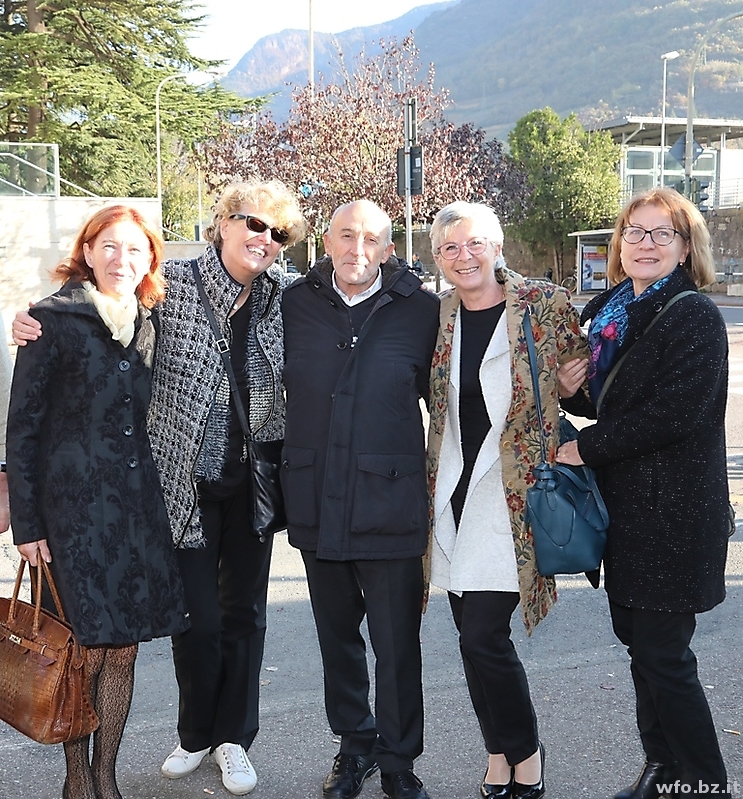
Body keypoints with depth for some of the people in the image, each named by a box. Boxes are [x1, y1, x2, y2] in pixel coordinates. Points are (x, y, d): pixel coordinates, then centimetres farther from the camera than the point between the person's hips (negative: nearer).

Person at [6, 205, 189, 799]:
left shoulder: (153, 325, 10)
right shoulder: (54, 321, -4)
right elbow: (22, 427, -4)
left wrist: (155, 500, 12)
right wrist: (27, 523, -7)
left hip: (138, 506, 4)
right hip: (73, 507, -4)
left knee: (123, 649, 8)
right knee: (85, 650, 0)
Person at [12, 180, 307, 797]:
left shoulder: (286, 295, 1)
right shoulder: (172, 283, -8)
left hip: (254, 481, 3)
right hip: (188, 481, -2)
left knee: (244, 612, 13)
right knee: (197, 616, 4)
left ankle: (234, 738, 31)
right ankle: (195, 735, 30)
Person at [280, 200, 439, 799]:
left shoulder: (420, 311, -4)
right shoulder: (295, 304, 3)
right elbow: (281, 389, 16)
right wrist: (290, 474, 12)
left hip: (390, 505, -3)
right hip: (316, 504, 3)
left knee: (397, 644, 4)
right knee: (337, 636, 17)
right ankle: (355, 745, 35)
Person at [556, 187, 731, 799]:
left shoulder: (694, 316, -13)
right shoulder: (609, 313, 11)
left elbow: (673, 412, -23)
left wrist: (587, 448, -15)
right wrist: (574, 389, -2)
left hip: (672, 512, -8)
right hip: (625, 505, 8)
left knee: (663, 654, -3)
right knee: (636, 635, 15)